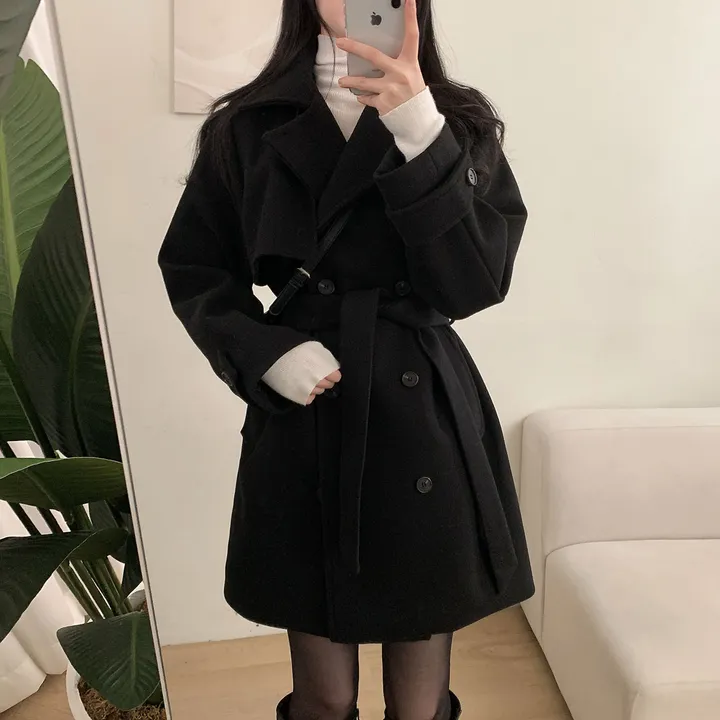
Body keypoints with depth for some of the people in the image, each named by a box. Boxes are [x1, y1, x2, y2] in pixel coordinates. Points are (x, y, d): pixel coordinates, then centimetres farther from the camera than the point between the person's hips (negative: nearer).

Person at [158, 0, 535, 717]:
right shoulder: (248, 126, 2)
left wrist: (420, 137, -19)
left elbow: (476, 283, -9)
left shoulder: (461, 122, 3)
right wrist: (265, 351, -10)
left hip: (426, 423, 1)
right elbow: (191, 270, 7)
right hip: (303, 426, 0)